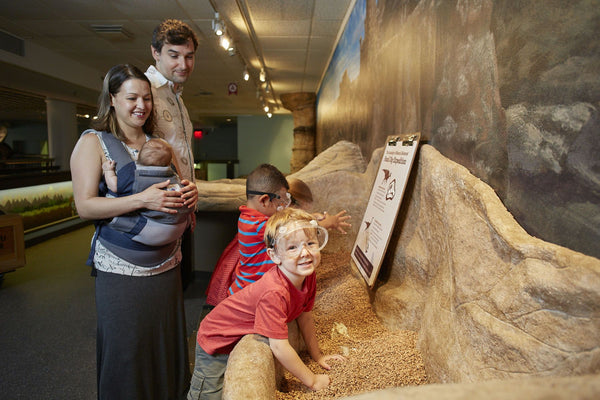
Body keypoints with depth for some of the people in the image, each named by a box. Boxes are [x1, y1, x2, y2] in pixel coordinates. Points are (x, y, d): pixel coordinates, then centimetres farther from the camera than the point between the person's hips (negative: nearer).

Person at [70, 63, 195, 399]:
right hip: (120, 268, -4)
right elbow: (85, 206, -13)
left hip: (166, 263, 5)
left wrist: (188, 195, -6)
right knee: (125, 349, 8)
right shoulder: (93, 142, -5)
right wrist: (142, 199, -25)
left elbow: (177, 185, 19)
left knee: (167, 340, 16)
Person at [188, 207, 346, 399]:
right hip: (217, 342, -7)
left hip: (244, 338, 7)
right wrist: (313, 381, -24)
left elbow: (305, 316, 1)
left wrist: (317, 355, 10)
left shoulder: (308, 277, -15)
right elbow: (280, 347, -36)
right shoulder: (274, 293, -40)